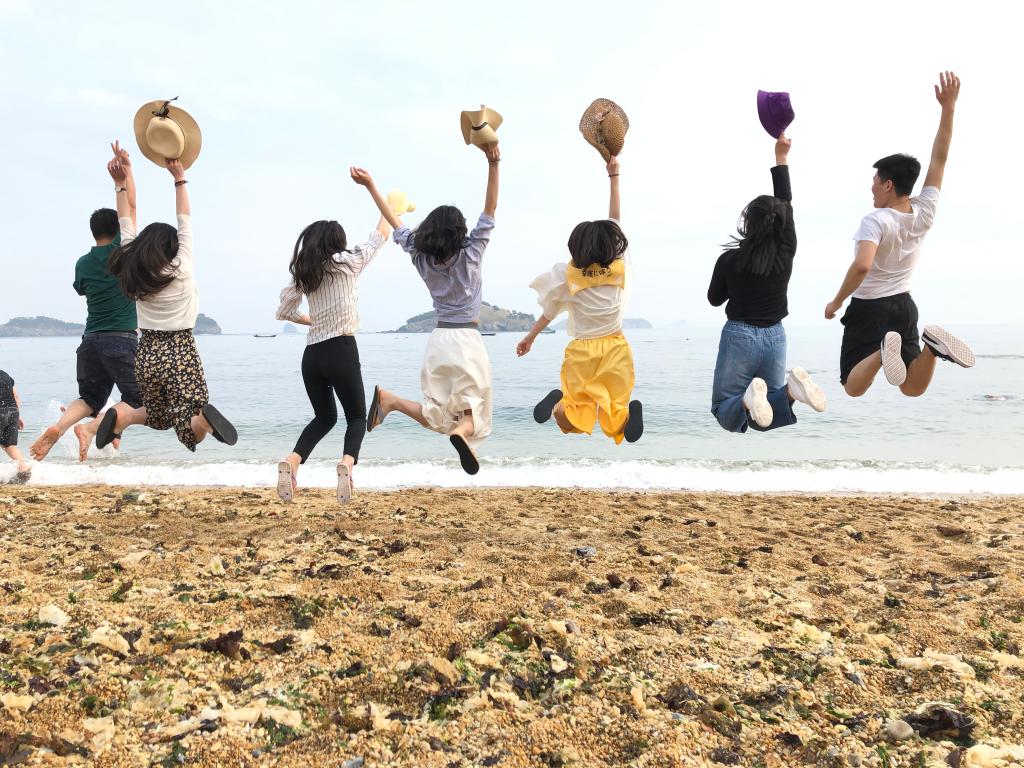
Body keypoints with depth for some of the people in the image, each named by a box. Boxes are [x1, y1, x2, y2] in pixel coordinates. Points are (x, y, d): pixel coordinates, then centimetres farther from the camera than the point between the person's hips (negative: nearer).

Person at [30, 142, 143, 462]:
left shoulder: (83, 263, 9)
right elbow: (130, 206, -1)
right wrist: (126, 168, 6)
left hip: (90, 340, 6)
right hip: (122, 341, -5)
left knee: (90, 397, 19)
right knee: (136, 400, 4)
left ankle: (59, 425, -10)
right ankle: (90, 428, -18)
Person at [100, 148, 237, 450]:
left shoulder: (132, 272, 0)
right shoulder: (181, 270, -9)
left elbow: (127, 225, 10)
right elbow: (185, 221, 0)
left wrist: (121, 184, 15)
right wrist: (179, 180, 5)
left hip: (147, 354, 4)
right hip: (181, 353, -4)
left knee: (159, 417, 24)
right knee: (190, 432, -5)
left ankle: (124, 414, -7)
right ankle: (204, 418, -41)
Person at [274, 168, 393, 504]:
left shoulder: (303, 274, 10)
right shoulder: (348, 262, -1)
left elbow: (284, 311, 16)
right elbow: (382, 233, 11)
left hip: (312, 355, 5)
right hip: (342, 351, -5)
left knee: (325, 417, 21)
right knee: (357, 417, 11)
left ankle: (291, 460, -2)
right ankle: (348, 462, -19)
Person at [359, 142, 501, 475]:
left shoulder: (421, 258, 2)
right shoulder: (470, 255, -7)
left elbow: (395, 222, 11)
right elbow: (490, 209, -9)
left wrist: (370, 186, 16)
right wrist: (493, 162, -17)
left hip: (439, 340, 4)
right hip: (468, 341, -4)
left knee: (438, 414, 10)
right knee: (474, 410, 4)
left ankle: (390, 399, -15)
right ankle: (464, 431, -32)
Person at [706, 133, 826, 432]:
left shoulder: (730, 259, -11)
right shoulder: (786, 253, -4)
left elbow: (715, 299, 5)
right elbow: (786, 205, 8)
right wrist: (781, 157, 14)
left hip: (739, 336, -3)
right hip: (774, 337, 3)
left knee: (724, 410, 6)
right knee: (763, 419, 15)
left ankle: (748, 399, -30)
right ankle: (791, 389, -19)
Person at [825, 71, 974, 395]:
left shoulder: (876, 221, -19)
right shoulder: (924, 212, -1)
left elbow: (862, 265, -34)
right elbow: (939, 158, 4)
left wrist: (836, 301, -21)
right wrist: (948, 107, -1)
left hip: (868, 308, -6)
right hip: (904, 306, 6)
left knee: (853, 389, 0)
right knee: (912, 388, 11)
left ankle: (882, 351, -29)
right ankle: (931, 345, -19)